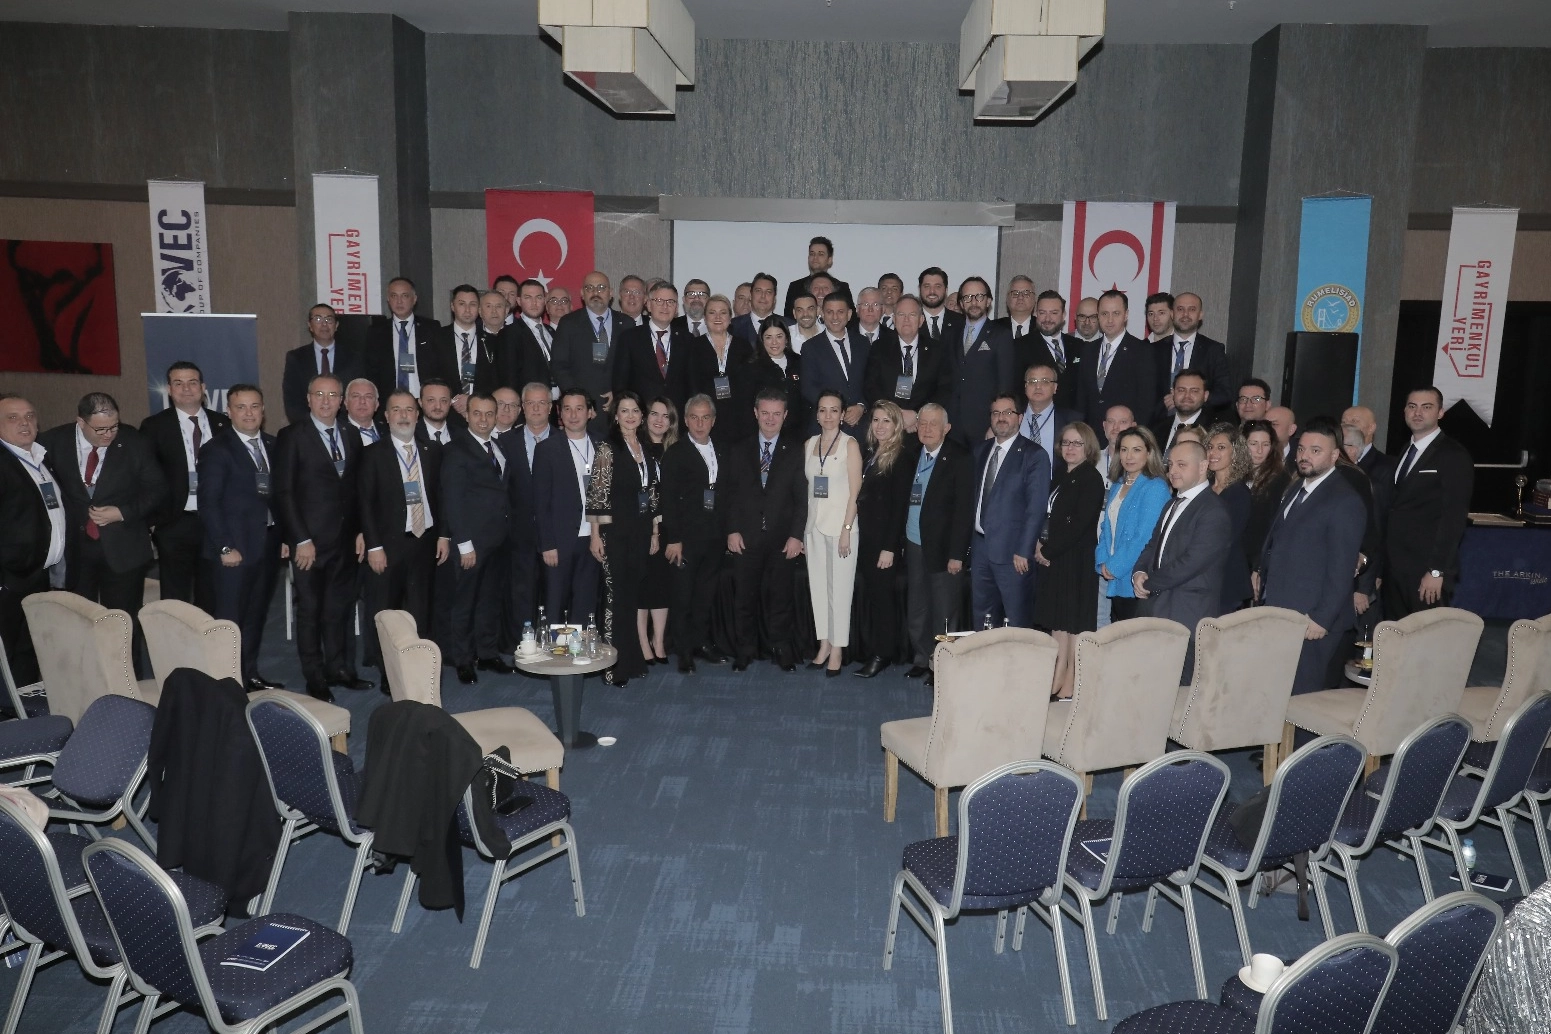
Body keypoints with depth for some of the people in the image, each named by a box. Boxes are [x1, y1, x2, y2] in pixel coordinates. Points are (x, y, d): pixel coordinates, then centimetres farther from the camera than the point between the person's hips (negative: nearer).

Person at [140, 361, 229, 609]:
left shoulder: (222, 423, 7)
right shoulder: (154, 426, 1)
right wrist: (151, 521, -5)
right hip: (174, 524, -2)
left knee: (211, 599, 11)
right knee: (175, 601, 5)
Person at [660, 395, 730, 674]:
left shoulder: (722, 452, 11)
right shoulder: (675, 453, -3)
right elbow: (668, 499, -7)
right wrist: (673, 538, -13)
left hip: (715, 536, 4)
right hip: (686, 537, -4)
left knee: (706, 593, 12)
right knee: (683, 595, 2)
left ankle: (702, 642, 25)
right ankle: (684, 651, 12)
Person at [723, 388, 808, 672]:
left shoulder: (795, 452, 4)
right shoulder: (738, 451, 9)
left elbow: (801, 497, 1)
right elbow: (728, 494, 6)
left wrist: (796, 535, -7)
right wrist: (732, 530, -3)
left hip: (781, 539, -1)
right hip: (745, 538, 1)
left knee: (780, 596, 4)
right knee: (745, 596, 6)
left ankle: (781, 649, 15)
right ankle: (745, 649, 18)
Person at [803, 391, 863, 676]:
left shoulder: (850, 445, -4)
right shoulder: (809, 444, 10)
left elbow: (855, 491, -8)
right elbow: (807, 488, 12)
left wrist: (846, 529, -14)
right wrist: (802, 529, 7)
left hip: (841, 525, -5)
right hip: (814, 526, 5)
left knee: (840, 588, -2)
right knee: (818, 587, 8)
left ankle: (838, 650, 6)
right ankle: (824, 645, 17)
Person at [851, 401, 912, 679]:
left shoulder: (901, 460, -10)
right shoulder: (870, 454, 12)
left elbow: (899, 506, -14)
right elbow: (861, 497, 11)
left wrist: (889, 547, -17)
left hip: (885, 540, -7)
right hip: (865, 537, 7)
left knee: (882, 593, 1)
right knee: (866, 594, 9)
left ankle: (883, 654, 11)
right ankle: (870, 650, 19)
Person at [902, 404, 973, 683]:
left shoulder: (960, 459, -9)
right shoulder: (913, 455, 8)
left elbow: (964, 510, -12)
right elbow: (906, 500, 8)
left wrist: (957, 554, -14)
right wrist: (899, 542, 1)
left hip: (943, 548, -5)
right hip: (914, 546, 6)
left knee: (944, 612, 2)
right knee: (916, 610, 12)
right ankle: (922, 659, 26)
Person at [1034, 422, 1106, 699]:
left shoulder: (1091, 478, -9)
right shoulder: (1061, 478, 15)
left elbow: (1080, 523, -17)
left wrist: (1049, 550, -13)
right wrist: (1040, 544, -1)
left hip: (1078, 560, -8)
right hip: (1053, 558, 8)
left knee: (1074, 623, -1)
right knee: (1057, 621, 9)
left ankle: (1071, 685, 6)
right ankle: (1056, 679, 15)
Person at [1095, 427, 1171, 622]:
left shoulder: (1155, 487, -10)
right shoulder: (1117, 486, 15)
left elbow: (1145, 536, -16)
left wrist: (1116, 567, -13)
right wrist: (1103, 562, 2)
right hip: (1115, 580, 7)